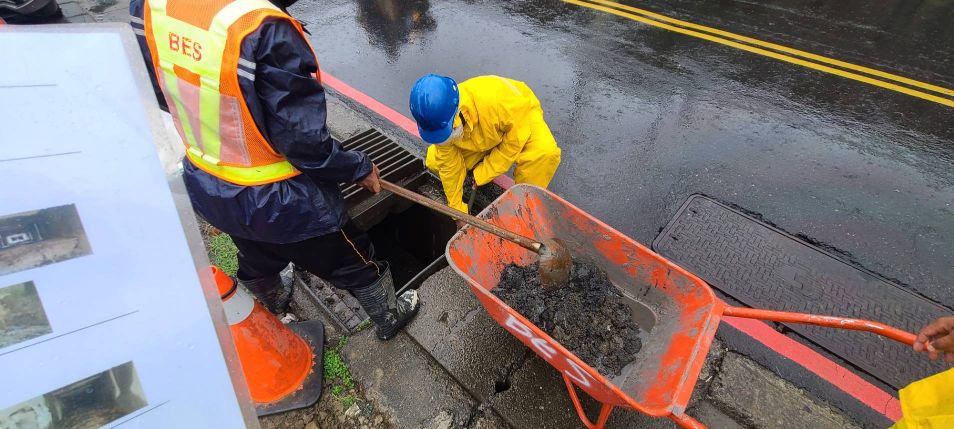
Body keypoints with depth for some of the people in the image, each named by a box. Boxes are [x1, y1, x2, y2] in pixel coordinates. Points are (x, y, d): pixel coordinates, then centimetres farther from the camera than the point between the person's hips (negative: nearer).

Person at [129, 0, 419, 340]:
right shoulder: (265, 28, -33)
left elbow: (160, 92, 8)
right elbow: (304, 142, -27)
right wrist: (360, 168, -10)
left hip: (205, 187, 8)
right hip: (279, 202, -7)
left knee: (256, 263, 36)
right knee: (359, 264, 19)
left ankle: (273, 314, 68)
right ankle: (390, 319, 46)